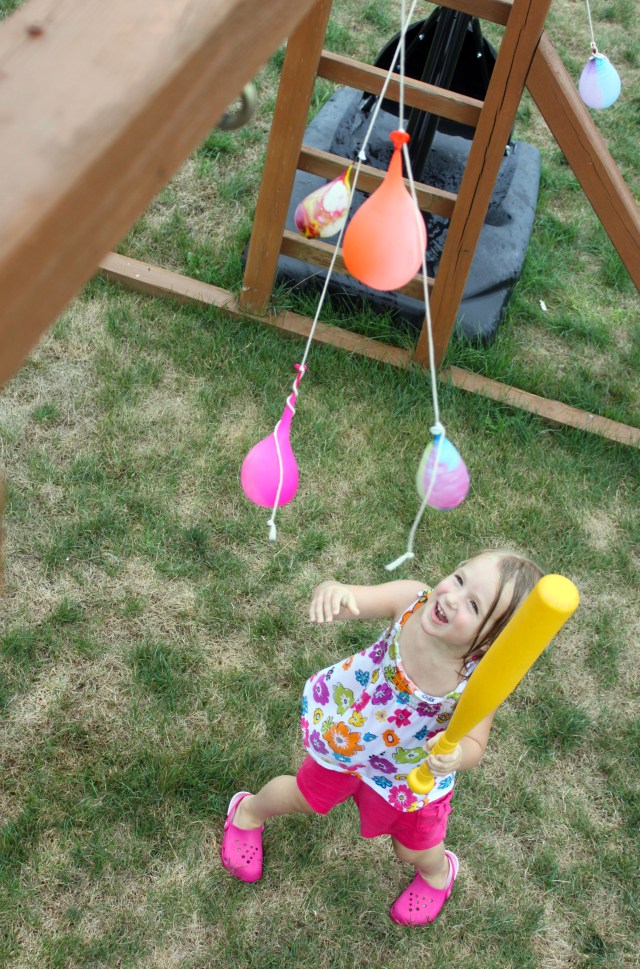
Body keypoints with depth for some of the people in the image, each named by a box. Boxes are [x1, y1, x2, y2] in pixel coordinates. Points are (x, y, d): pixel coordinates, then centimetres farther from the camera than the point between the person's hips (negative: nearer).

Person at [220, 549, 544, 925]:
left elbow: (475, 747, -26)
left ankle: (438, 872, 64)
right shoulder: (410, 599, -36)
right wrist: (333, 591, -64)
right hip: (347, 732, 1)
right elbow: (350, 599, -40)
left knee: (414, 851, 24)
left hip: (411, 770, -1)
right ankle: (248, 811, 64)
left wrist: (456, 755, -49)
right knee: (306, 796, 28)